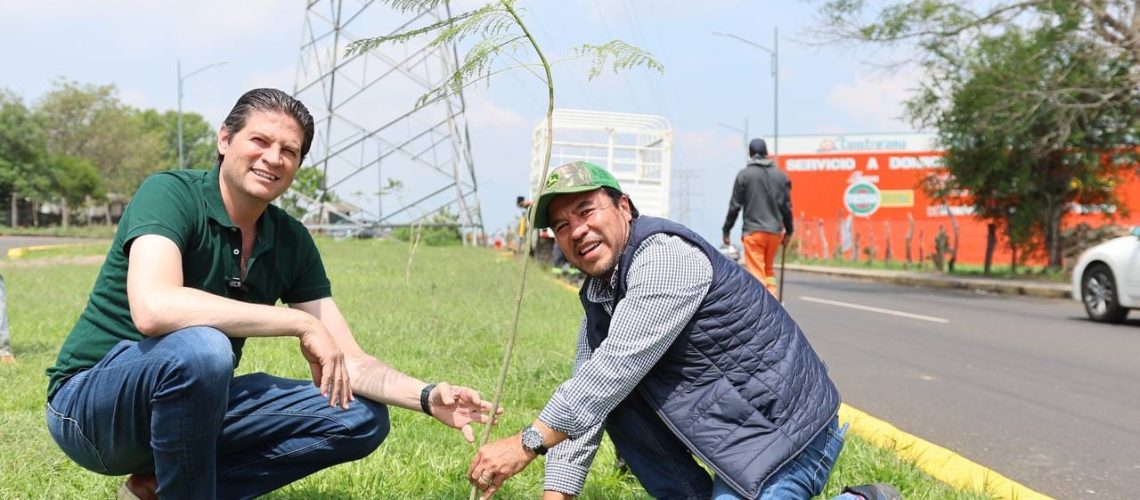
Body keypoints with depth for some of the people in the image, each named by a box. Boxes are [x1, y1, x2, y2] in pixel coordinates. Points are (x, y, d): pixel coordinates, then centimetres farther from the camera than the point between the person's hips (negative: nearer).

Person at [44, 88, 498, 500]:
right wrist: (301, 323, -34)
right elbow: (153, 309, -38)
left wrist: (427, 397, -20)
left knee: (362, 418, -3)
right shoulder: (169, 194, -18)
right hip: (92, 400, -7)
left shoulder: (291, 241, 0)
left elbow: (349, 362, -1)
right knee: (200, 347, -37)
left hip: (193, 405, 7)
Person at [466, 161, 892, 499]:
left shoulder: (666, 256, -20)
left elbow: (618, 365, -28)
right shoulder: (599, 293, 8)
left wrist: (527, 444, -28)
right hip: (719, 420, 8)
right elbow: (581, 402, 4)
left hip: (784, 426, -8)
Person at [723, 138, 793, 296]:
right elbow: (786, 206, 10)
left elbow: (735, 206, -4)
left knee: (756, 273, -3)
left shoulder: (744, 174, -3)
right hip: (775, 231, 4)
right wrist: (788, 231, 20)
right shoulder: (780, 175, 8)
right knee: (769, 270, 18)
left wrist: (727, 230, 4)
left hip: (753, 231, -4)